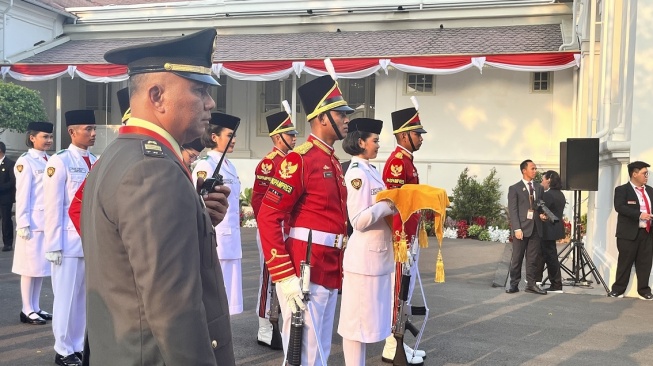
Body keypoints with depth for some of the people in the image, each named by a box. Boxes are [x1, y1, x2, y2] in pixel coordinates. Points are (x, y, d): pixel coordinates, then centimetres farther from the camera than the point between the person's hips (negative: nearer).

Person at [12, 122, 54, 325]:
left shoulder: (50, 160, 12)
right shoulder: (25, 162, -8)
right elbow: (22, 195, -11)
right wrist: (23, 224, -15)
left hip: (49, 221, 7)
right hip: (34, 222, -7)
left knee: (43, 266, 11)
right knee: (30, 266, 1)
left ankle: (36, 308, 21)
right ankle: (27, 310, 10)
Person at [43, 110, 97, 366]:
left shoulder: (96, 161, 9)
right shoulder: (60, 161, -8)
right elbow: (53, 207, -10)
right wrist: (54, 245, -11)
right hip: (69, 241, -5)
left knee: (86, 296, 11)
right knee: (67, 297, 5)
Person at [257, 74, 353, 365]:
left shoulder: (333, 161, 15)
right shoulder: (300, 159, -13)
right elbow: (268, 217, -18)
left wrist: (338, 267, 18)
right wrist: (285, 277, -22)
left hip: (329, 273, 9)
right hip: (305, 273, -9)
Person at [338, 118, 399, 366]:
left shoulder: (370, 171, 13)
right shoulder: (357, 173, -15)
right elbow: (359, 220, -20)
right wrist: (390, 203, -20)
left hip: (377, 254, 9)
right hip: (364, 256, -9)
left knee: (366, 316, 16)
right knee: (358, 318, 0)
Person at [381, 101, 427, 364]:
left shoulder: (406, 161, 16)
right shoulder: (398, 161, -15)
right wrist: (402, 242, -23)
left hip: (409, 238, 10)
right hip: (401, 240, -10)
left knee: (404, 290, 14)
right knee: (398, 291, -3)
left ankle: (398, 342, 23)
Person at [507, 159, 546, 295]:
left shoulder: (539, 188, 13)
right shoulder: (514, 188, 0)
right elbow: (512, 210, -5)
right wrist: (517, 228, -14)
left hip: (536, 227, 4)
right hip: (522, 228, -4)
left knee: (533, 258, 6)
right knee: (517, 258, 1)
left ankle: (531, 284, 13)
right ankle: (514, 284, 9)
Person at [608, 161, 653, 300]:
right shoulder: (622, 190, -4)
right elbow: (619, 207, -18)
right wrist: (639, 215, -25)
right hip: (629, 233, -5)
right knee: (625, 262, 1)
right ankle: (618, 289, 11)